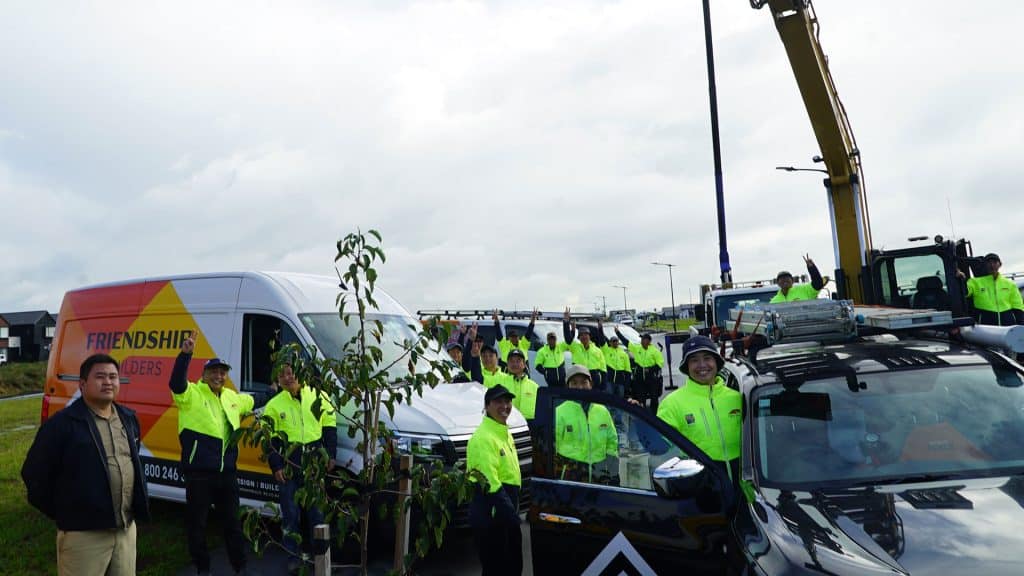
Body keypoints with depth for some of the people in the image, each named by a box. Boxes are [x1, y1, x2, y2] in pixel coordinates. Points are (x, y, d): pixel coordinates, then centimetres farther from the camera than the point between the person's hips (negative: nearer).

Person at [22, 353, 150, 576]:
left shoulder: (129, 418, 10)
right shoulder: (62, 423, -11)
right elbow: (33, 473, -6)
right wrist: (61, 512, -1)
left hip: (127, 528, 6)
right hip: (83, 533, -6)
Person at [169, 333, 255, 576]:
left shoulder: (232, 397, 14)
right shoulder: (192, 394, -6)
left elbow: (252, 402, 36)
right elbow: (176, 384, -29)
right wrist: (185, 354, -40)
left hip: (227, 472, 5)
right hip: (199, 473, -5)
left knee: (232, 521, 15)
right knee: (197, 522, 7)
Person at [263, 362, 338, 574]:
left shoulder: (318, 396, 2)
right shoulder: (274, 405, 4)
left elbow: (329, 428, 7)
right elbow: (270, 440, 5)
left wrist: (330, 456, 1)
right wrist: (276, 467, -3)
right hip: (289, 465, 1)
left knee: (317, 511, 6)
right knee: (290, 513, 6)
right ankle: (293, 556, 17)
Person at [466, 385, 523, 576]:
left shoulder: (504, 432, 13)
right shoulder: (483, 437, -17)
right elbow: (489, 483, -23)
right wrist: (510, 512, -25)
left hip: (506, 511, 10)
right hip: (490, 512, -10)